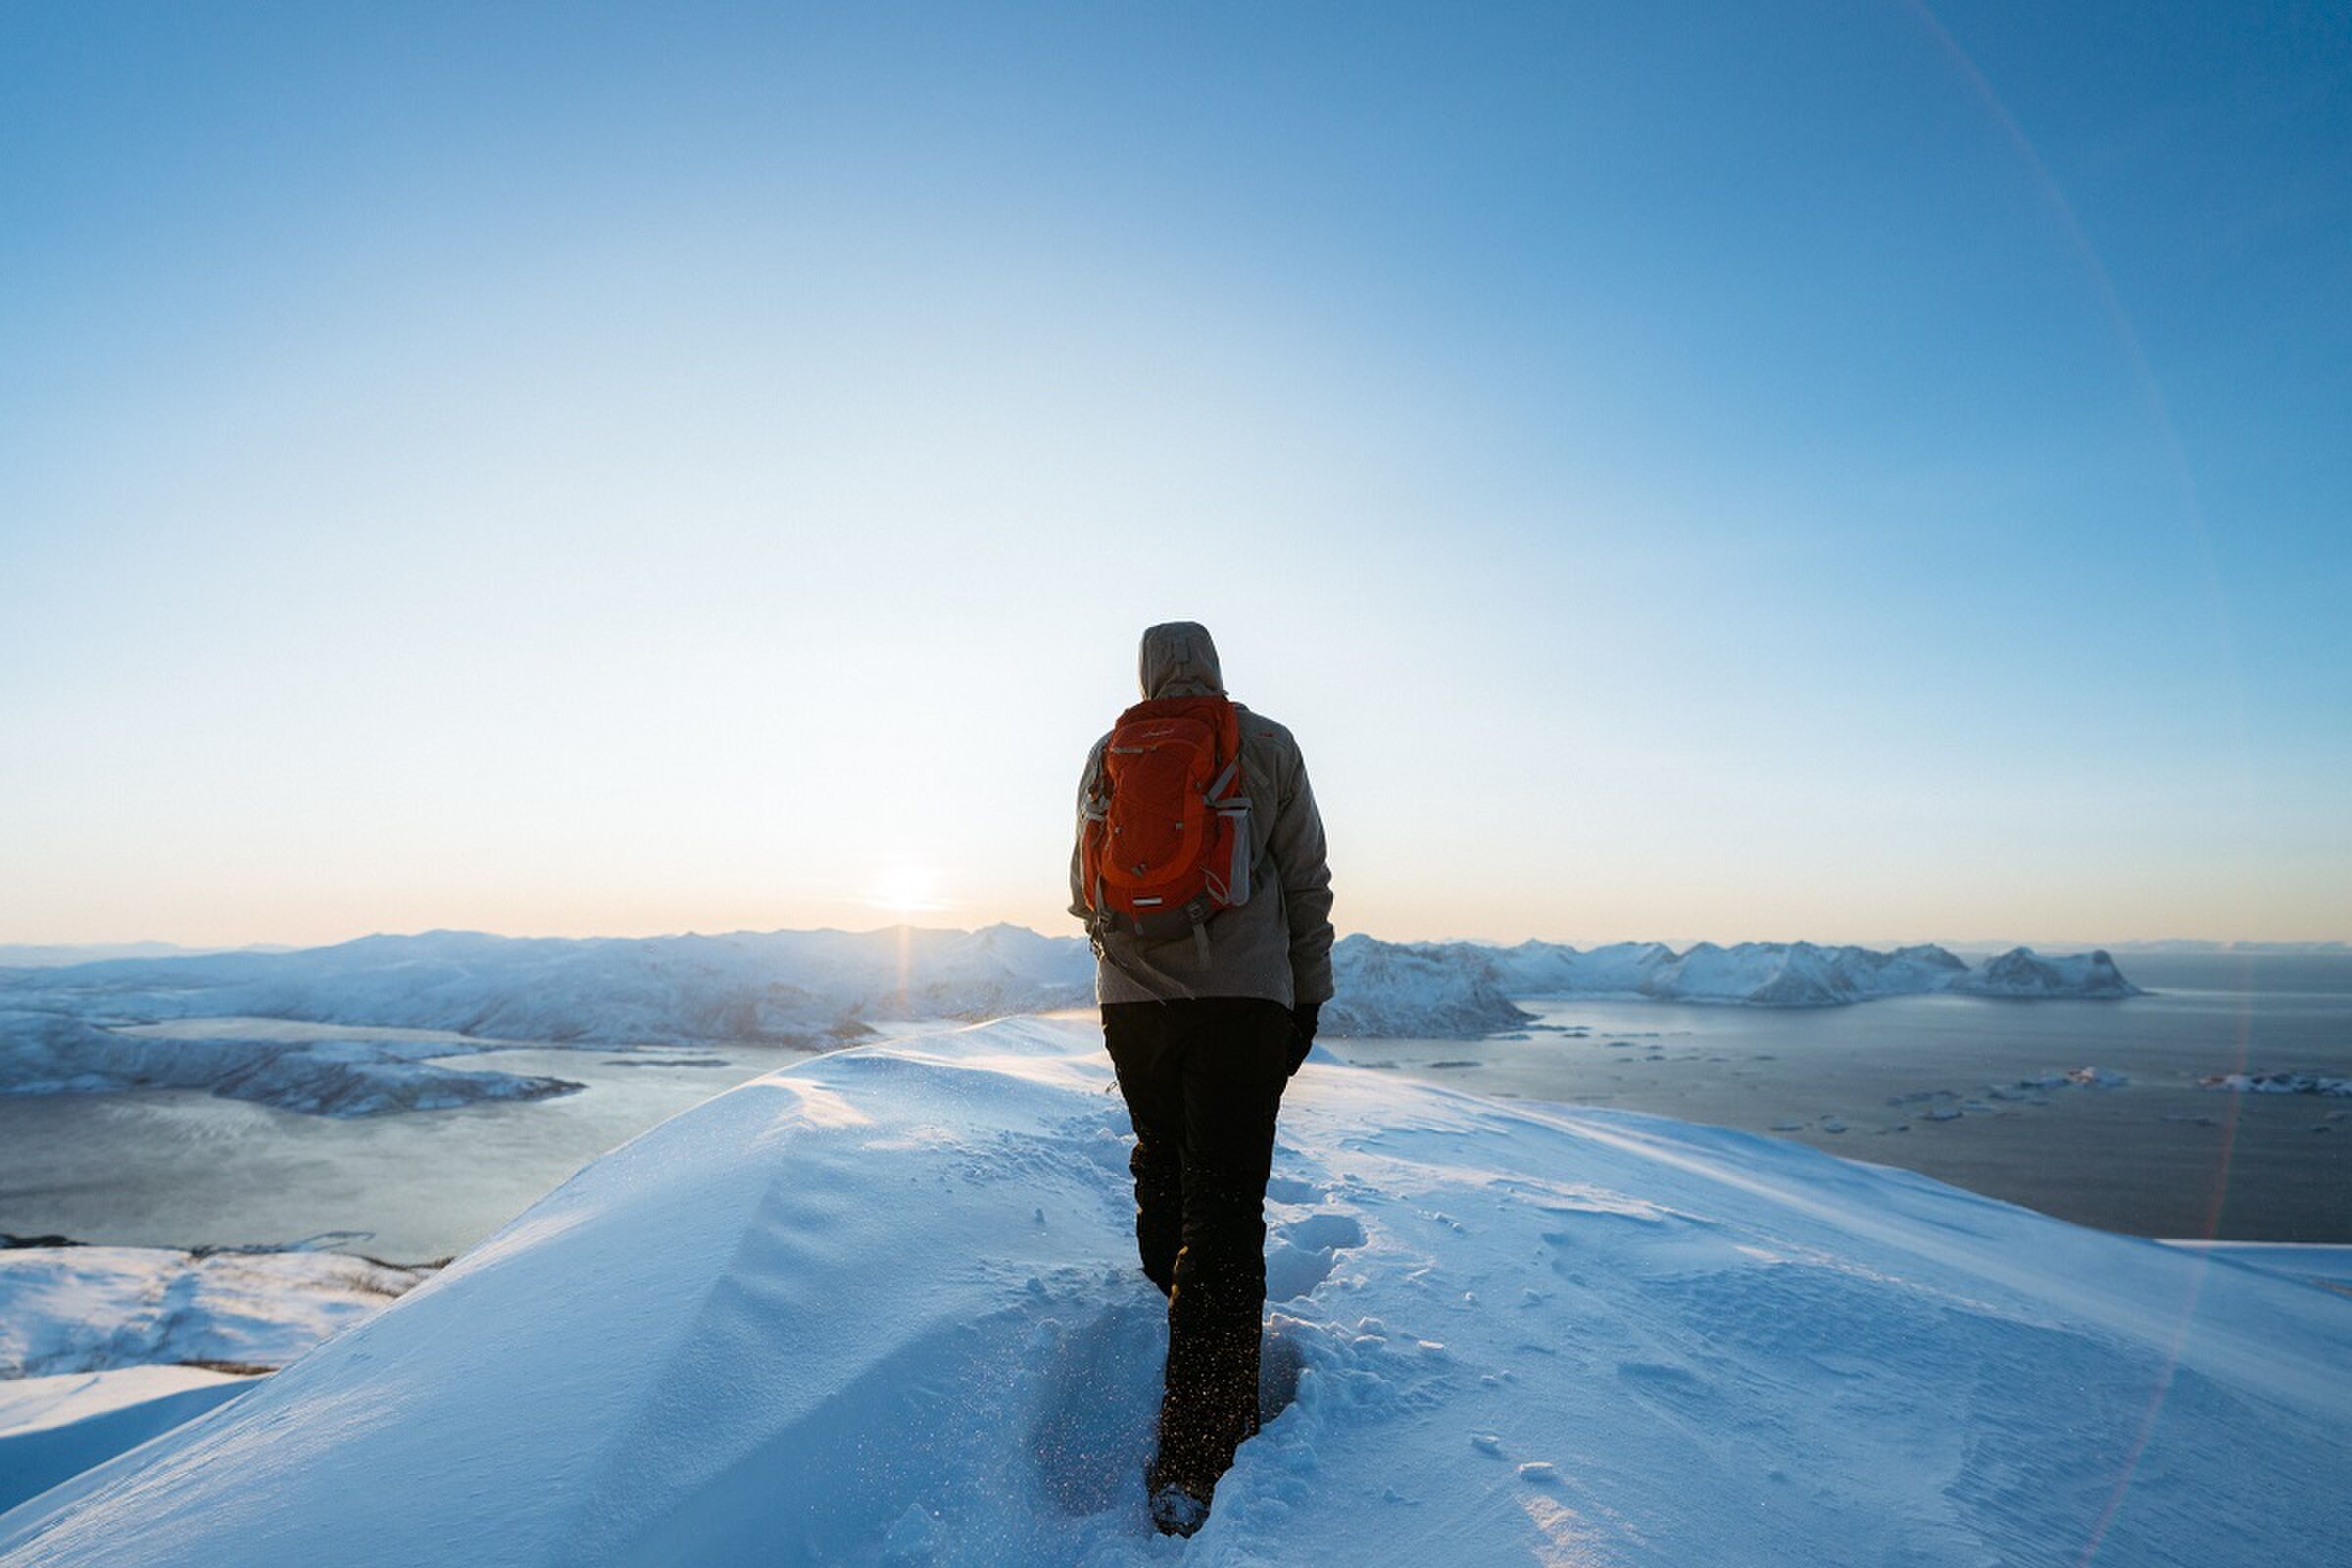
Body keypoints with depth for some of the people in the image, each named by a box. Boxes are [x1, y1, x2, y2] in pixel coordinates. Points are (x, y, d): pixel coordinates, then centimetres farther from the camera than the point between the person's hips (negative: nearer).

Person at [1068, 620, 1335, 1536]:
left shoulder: (1106, 756, 10)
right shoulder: (1265, 746, 4)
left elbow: (1086, 891, 16)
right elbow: (1307, 881, 3)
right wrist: (1307, 996, 11)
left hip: (1130, 1003, 3)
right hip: (1243, 999, -3)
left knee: (1162, 1178, 23)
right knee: (1224, 1212, -3)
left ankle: (1178, 1335, 34)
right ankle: (1194, 1461, -4)